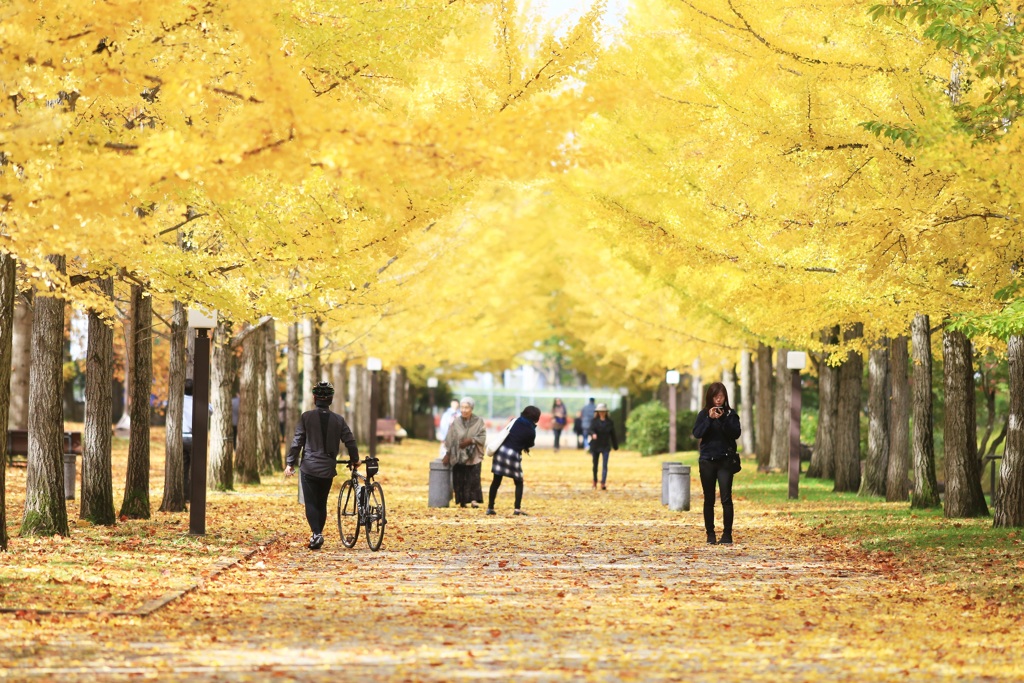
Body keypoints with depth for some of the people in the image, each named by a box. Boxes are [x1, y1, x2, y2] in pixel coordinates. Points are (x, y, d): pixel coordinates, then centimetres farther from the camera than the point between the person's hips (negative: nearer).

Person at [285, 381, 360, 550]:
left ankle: (316, 534, -19)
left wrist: (290, 463, 0)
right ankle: (318, 535, 16)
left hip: (309, 468, -3)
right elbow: (350, 441, 5)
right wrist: (354, 459, 21)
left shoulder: (307, 417, -5)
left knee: (311, 503, -2)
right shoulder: (338, 420, 2)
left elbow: (297, 441, -6)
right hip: (328, 469, 3)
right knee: (322, 503, 14)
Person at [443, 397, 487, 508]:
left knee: (474, 478, -12)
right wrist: (448, 453, 2)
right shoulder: (456, 422, 3)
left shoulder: (479, 421, -1)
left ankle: (474, 500, -13)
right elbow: (450, 439, 5)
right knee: (459, 479, -1)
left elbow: (482, 437, -3)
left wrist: (471, 440, -17)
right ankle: (462, 501, 7)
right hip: (458, 456, 2)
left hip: (473, 456, -2)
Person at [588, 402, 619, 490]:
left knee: (605, 465, -11)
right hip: (595, 446, 1)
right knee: (595, 465, 11)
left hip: (605, 447, -1)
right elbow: (591, 429, -16)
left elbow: (613, 435, 8)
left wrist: (616, 446, 12)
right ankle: (595, 481, 30)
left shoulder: (610, 423, 2)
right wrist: (593, 434, -40)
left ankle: (603, 484, -16)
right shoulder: (594, 421, -1)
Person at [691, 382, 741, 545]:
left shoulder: (731, 414, 3)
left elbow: (736, 433, -8)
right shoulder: (703, 414, 5)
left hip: (725, 460, -2)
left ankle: (727, 534, -7)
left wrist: (723, 419, -18)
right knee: (709, 499, 5)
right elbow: (697, 433, -7)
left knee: (726, 498, -10)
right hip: (707, 461, 2)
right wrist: (710, 419, -17)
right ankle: (710, 534, 11)